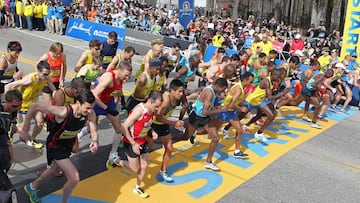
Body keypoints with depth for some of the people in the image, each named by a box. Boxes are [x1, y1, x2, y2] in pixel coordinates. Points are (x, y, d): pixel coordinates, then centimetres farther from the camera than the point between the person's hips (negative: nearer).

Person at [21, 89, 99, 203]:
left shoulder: (90, 114, -23)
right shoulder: (64, 112, -38)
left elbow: (94, 132, -14)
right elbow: (35, 106, -32)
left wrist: (95, 141, -37)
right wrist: (25, 130, -27)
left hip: (68, 144, 7)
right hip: (55, 144, -6)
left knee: (55, 169, 31)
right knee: (75, 178, -15)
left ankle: (32, 187, 60)